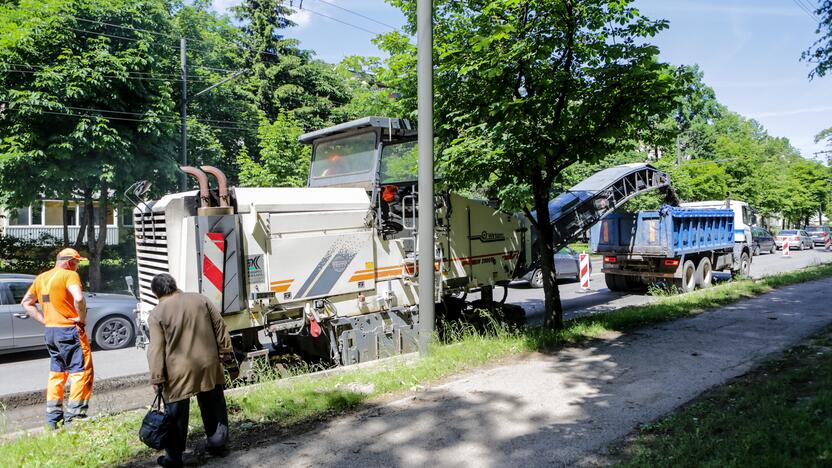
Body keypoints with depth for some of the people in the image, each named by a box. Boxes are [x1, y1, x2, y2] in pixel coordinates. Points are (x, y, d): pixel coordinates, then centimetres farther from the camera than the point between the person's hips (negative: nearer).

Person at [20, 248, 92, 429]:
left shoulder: (41, 278, 13)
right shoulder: (70, 275, -12)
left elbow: (26, 303, 21)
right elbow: (79, 299, -29)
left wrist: (43, 319, 13)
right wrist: (82, 318, -14)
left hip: (50, 332, 8)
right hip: (69, 331, -8)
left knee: (57, 372, 19)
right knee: (81, 371, -1)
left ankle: (53, 417, 23)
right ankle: (74, 417, -2)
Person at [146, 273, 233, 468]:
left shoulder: (156, 314, -5)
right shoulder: (201, 300, 4)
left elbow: (156, 350, -7)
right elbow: (220, 326, 7)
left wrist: (157, 378, -3)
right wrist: (224, 350, 14)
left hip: (179, 371, -3)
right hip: (208, 364, 3)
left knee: (176, 415, 9)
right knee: (213, 406, 17)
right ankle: (217, 443, 27)